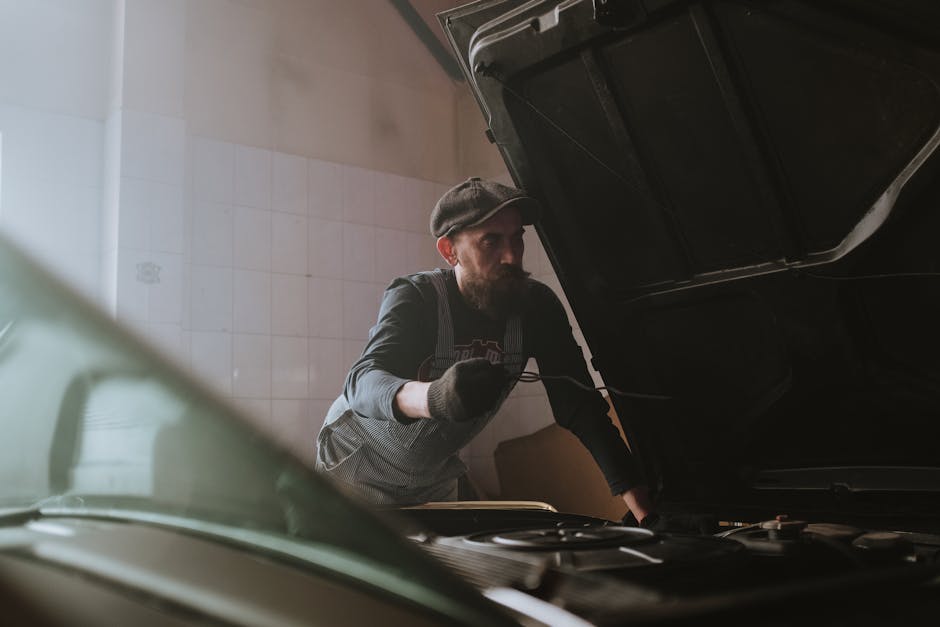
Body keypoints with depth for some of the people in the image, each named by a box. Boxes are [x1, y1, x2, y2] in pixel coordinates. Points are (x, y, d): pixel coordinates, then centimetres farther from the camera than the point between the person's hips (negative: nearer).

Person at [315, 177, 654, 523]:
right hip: (356, 465, -4)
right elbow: (362, 382, -43)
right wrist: (433, 397, -67)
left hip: (434, 479, 4)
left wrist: (641, 505, -29)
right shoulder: (414, 297, -27)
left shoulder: (535, 306, -15)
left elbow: (580, 407, -18)